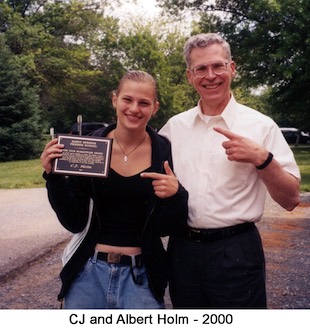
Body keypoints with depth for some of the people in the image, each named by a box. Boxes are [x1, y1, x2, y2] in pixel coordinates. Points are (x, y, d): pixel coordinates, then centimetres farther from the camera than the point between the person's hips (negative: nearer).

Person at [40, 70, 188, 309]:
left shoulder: (166, 152, -6)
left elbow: (170, 229, -2)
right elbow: (74, 222, -3)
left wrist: (176, 196, -21)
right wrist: (54, 177, -15)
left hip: (141, 277, -1)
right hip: (88, 274, 1)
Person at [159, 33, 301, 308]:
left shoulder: (260, 126, -6)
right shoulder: (174, 126, 5)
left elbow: (291, 199, -7)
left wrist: (262, 159, -23)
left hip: (236, 252, -3)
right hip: (182, 249, 4)